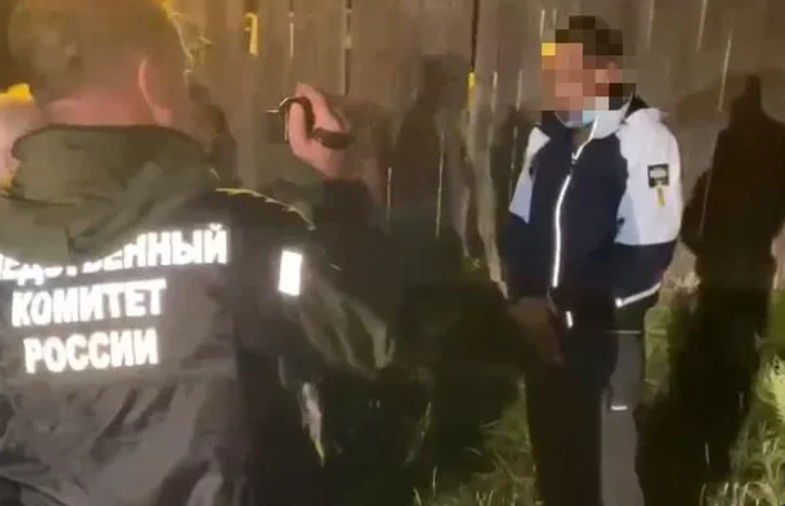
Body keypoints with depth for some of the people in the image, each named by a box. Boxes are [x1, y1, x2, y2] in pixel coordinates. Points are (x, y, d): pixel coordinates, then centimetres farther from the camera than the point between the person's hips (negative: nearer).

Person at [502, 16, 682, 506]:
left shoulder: (644, 140, -12)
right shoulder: (549, 136, 9)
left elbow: (645, 256, -17)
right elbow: (521, 225, 12)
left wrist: (565, 308, -14)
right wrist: (526, 299, -4)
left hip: (606, 334, -6)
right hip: (542, 330, 6)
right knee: (554, 454, 15)